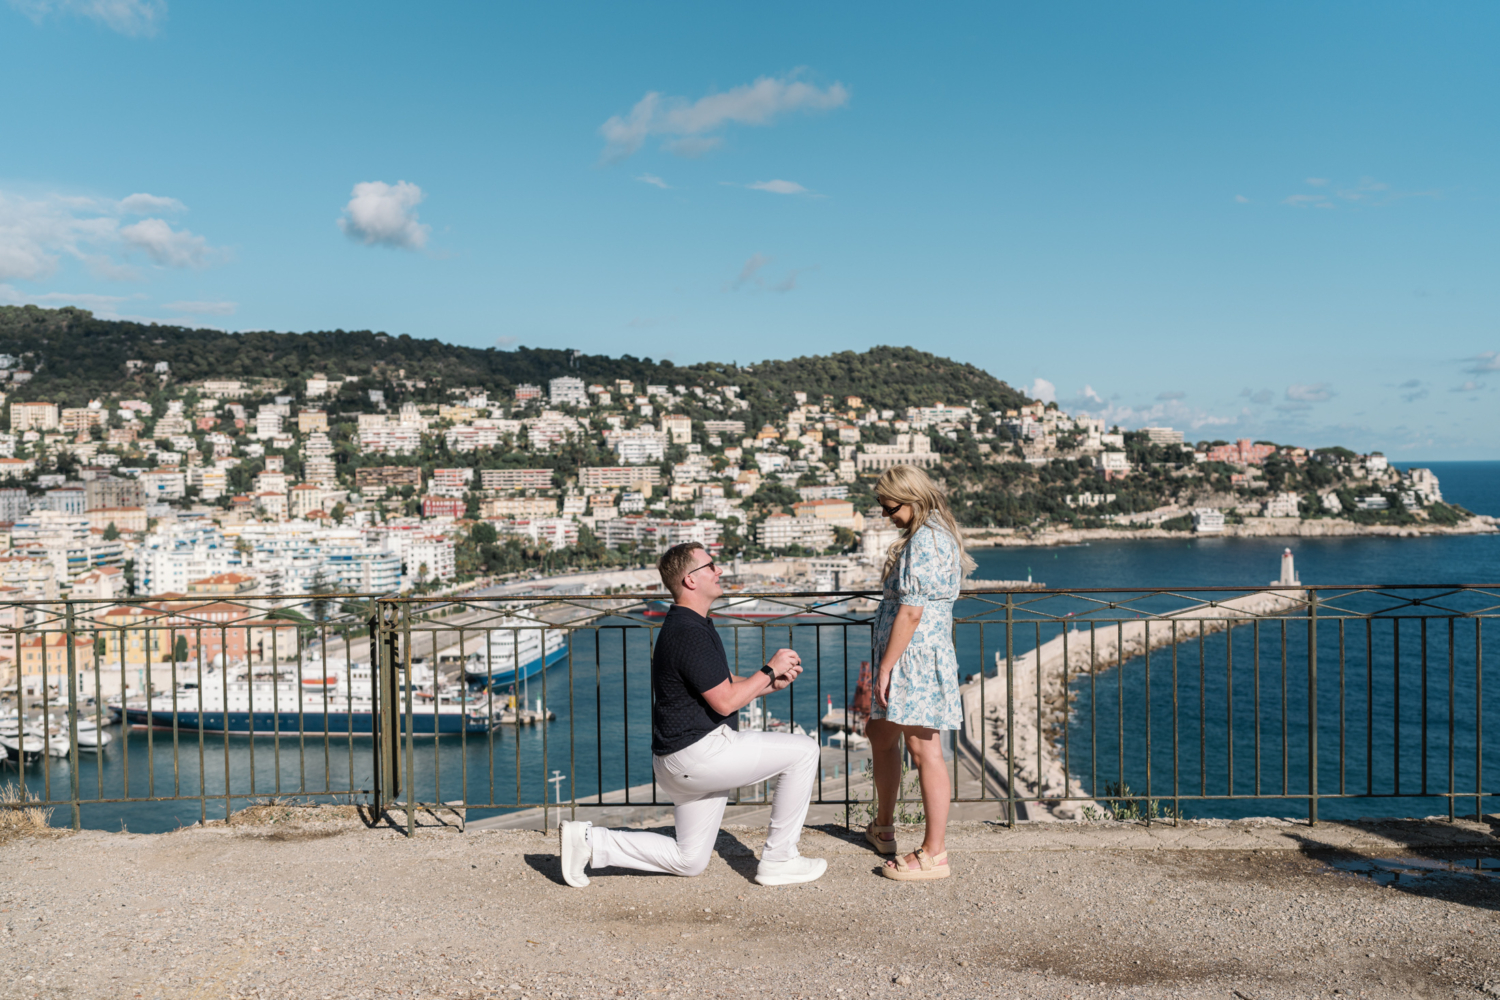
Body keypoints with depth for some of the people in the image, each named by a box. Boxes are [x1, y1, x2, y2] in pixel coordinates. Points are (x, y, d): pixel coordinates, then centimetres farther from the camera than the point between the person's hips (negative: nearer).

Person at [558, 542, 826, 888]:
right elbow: (725, 702, -20)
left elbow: (729, 685, 22)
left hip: (690, 757, 10)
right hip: (697, 752, -10)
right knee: (803, 750, -7)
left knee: (689, 861, 16)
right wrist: (770, 670, -8)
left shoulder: (695, 626, 16)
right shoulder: (688, 632, -19)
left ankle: (589, 840, 12)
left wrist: (772, 682, 6)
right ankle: (778, 861, 1)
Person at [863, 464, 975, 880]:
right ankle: (882, 828, 37)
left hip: (914, 658, -11)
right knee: (881, 737, 22)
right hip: (920, 657, 11)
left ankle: (933, 854, 4)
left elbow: (910, 613, -22)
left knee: (924, 751, -4)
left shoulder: (923, 541, -18)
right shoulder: (937, 534, 14)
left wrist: (885, 668, -18)